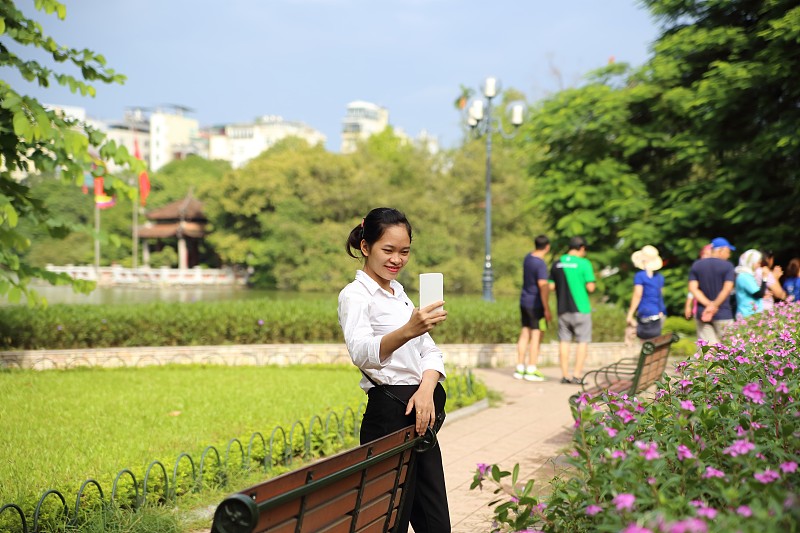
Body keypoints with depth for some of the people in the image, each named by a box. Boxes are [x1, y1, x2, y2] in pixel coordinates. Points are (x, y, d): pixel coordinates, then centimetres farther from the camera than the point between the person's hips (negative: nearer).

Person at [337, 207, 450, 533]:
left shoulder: (398, 293, 18)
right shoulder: (355, 295, -8)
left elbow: (430, 350, 11)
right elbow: (361, 353, -28)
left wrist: (426, 389, -11)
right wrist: (407, 331, -47)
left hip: (420, 410, 8)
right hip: (389, 415, -8)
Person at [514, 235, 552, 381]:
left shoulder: (528, 257, 5)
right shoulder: (541, 264, -20)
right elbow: (543, 286, -25)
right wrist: (546, 309, -23)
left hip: (524, 301, 8)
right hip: (536, 304, -8)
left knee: (524, 334, 11)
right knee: (536, 336, -2)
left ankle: (520, 368, 14)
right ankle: (531, 371, -1)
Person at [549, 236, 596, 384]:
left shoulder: (557, 263, 5)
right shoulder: (584, 263, -9)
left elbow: (551, 286, 7)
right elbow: (590, 287, -12)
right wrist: (590, 282, 9)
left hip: (563, 309, 4)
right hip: (581, 308, -4)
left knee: (564, 341, 9)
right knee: (583, 341, 3)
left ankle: (565, 375, 10)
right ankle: (577, 375, -2)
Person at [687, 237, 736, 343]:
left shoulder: (696, 265, 8)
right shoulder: (727, 266, -4)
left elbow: (693, 288, 0)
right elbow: (727, 289, -14)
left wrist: (708, 304, -7)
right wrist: (714, 306, -10)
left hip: (702, 313, 4)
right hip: (722, 314, -4)